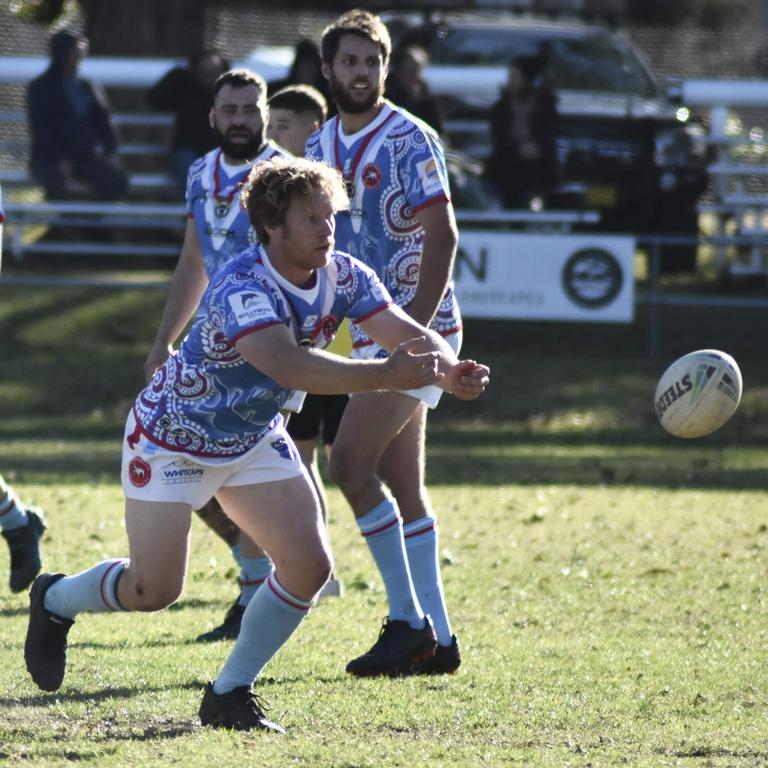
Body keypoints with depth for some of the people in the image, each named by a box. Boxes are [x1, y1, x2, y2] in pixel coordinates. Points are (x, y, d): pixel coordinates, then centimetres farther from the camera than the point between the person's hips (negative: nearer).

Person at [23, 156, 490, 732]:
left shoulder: (343, 277, -12)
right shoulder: (243, 287, -34)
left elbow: (408, 333, -18)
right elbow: (284, 364, -50)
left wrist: (447, 370, -41)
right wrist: (385, 375, -57)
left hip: (254, 439, 7)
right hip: (172, 436, -7)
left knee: (309, 564, -9)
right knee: (154, 589, -5)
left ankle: (230, 695, 7)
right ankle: (55, 601, 28)